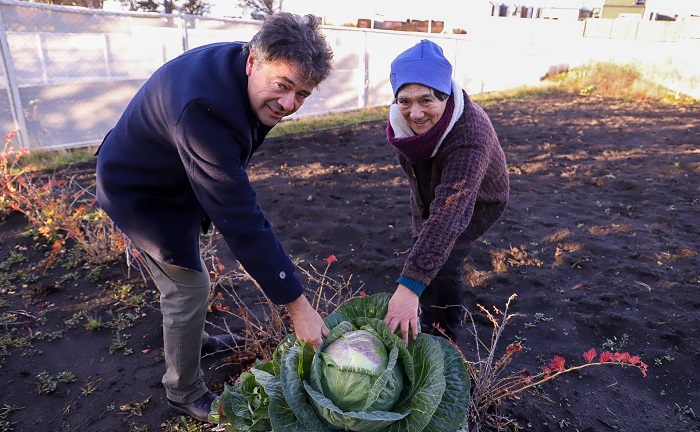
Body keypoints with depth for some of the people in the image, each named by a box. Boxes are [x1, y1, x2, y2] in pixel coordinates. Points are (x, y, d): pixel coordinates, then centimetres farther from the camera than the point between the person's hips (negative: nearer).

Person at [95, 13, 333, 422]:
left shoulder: (240, 70, -13)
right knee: (189, 287, -1)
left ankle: (194, 338, 51)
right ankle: (186, 395, 22)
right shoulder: (203, 109, -41)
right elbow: (241, 218, -42)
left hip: (177, 181, 9)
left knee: (183, 275, 25)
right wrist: (297, 304, -37)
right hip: (142, 194, -8)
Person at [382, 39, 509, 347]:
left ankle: (443, 339, 10)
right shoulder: (402, 119, -25)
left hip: (477, 203, -5)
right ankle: (427, 321, 39)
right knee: (425, 256, 14)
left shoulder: (471, 134, -45)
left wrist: (410, 285, -59)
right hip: (428, 196, 6)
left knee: (443, 266, -15)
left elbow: (449, 214, -53)